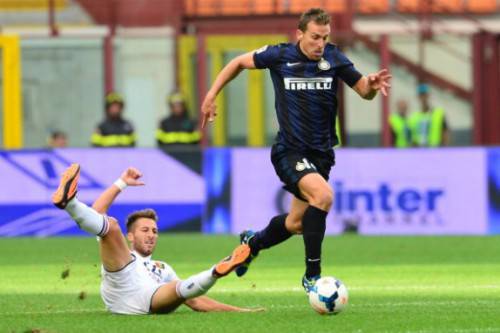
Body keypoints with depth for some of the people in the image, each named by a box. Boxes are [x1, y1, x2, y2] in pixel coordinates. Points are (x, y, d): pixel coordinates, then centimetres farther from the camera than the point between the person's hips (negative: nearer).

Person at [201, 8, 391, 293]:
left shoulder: (334, 58, -2)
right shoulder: (280, 56, -8)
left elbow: (364, 91, 1)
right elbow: (240, 63, 8)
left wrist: (372, 84, -22)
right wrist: (212, 95, 5)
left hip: (321, 153, 5)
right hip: (290, 151, -5)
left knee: (296, 223, 16)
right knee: (324, 195, -30)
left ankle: (252, 242, 49)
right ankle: (312, 275, -22)